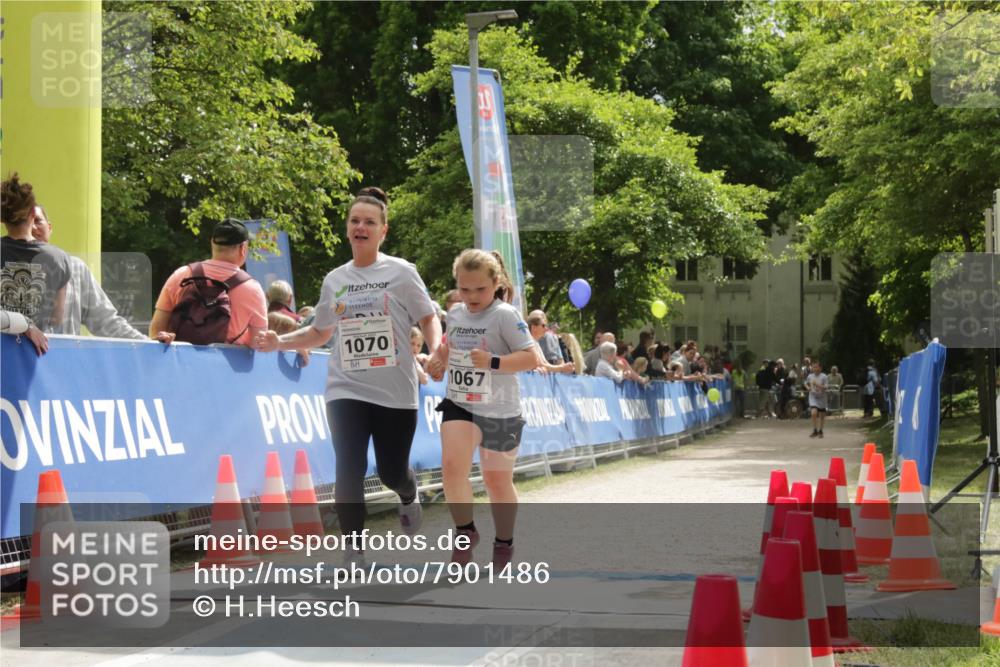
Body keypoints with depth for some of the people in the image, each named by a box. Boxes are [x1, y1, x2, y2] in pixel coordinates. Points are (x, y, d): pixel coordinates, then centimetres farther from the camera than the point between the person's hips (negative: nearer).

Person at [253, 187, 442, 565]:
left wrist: (436, 351, -16)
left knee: (392, 471, 7)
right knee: (349, 471, -10)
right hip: (346, 391, 2)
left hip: (395, 392, -2)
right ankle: (354, 553, -1)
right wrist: (279, 342, 5)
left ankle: (408, 497, 45)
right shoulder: (334, 280, 9)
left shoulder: (401, 272, -1)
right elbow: (320, 333, 19)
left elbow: (429, 318, 3)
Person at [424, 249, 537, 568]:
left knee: (497, 480, 8)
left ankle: (504, 544, 31)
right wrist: (438, 359, 4)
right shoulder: (455, 314, 6)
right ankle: (466, 533, 1)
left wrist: (493, 362, -31)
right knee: (452, 465, -19)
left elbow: (530, 358, -18)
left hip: (500, 410, -4)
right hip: (459, 404, 4)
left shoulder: (505, 315, -13)